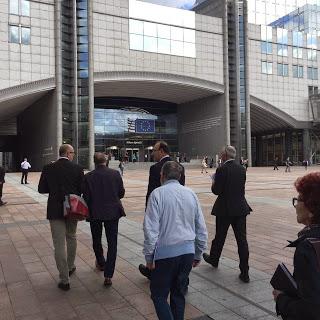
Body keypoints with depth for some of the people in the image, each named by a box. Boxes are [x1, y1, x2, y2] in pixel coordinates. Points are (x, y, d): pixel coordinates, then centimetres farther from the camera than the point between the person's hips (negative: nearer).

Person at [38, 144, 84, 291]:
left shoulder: (48, 168, -4)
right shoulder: (77, 168, -6)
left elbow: (41, 189, 1)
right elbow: (82, 189, -4)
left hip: (55, 210, -1)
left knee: (59, 244, 2)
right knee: (71, 238, 24)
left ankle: (64, 280, 4)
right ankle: (70, 267, 39)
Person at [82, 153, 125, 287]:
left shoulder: (88, 177, -9)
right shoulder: (115, 174, -7)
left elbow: (86, 197, -7)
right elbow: (121, 193, 1)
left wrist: (91, 207, 11)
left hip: (95, 213, 0)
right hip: (113, 212, 0)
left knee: (96, 240, 23)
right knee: (112, 243, 5)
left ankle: (101, 263, 43)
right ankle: (108, 275, 3)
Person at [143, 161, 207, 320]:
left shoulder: (158, 194, -9)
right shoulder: (191, 194, 5)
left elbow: (151, 229, -14)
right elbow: (201, 228, 8)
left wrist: (149, 256, -4)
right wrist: (198, 254, 18)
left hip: (165, 253, -5)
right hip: (188, 251, 5)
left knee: (159, 294, 8)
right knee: (179, 293, 19)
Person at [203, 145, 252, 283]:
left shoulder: (222, 169, -15)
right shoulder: (242, 168, 4)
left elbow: (216, 191, -15)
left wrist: (214, 182, 6)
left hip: (224, 209, -4)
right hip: (240, 208, 5)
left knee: (220, 236, 16)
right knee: (242, 239, 4)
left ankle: (214, 259, 39)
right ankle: (245, 272, 6)